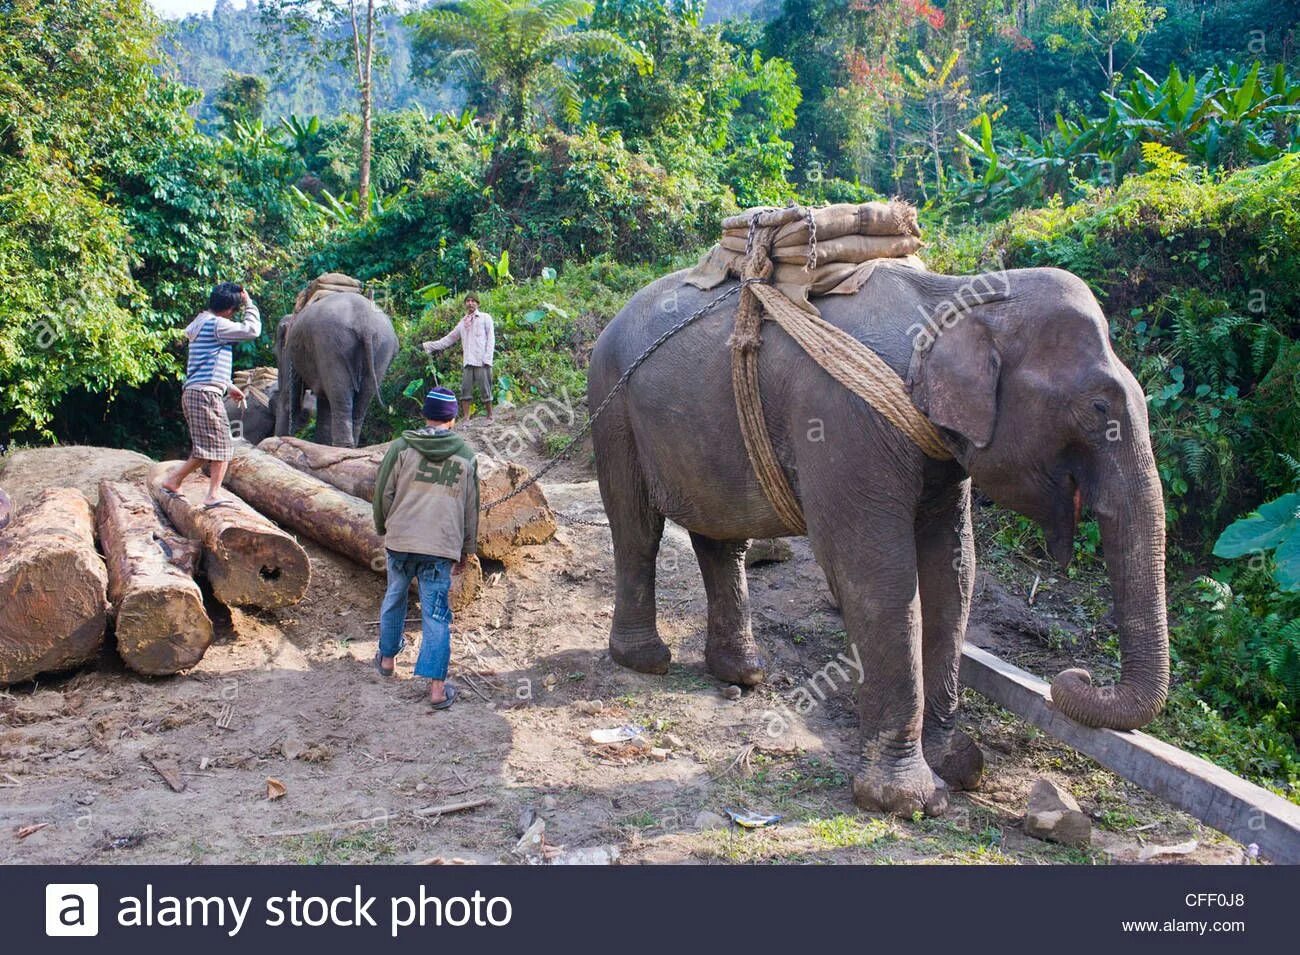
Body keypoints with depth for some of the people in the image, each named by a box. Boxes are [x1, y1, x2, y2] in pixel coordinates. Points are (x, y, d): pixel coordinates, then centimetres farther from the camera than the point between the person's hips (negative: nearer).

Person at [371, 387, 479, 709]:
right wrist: (466, 549, 21)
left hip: (400, 539, 1)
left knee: (395, 598, 22)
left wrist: (384, 528, 20)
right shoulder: (466, 455, 6)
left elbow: (383, 493, 3)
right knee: (436, 613, 0)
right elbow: (471, 508, 12)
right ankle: (437, 685, -3)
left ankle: (387, 657, 39)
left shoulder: (402, 447, 0)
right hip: (442, 546, 0)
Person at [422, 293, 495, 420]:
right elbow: (448, 339, 23)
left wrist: (487, 358, -11)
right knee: (465, 389, -1)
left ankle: (490, 417, 4)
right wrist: (430, 346, 17)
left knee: (485, 389, -4)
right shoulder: (462, 322, 20)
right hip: (468, 361, 5)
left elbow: (491, 339, 0)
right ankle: (466, 418, 1)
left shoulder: (485, 318, 7)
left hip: (482, 361, -5)